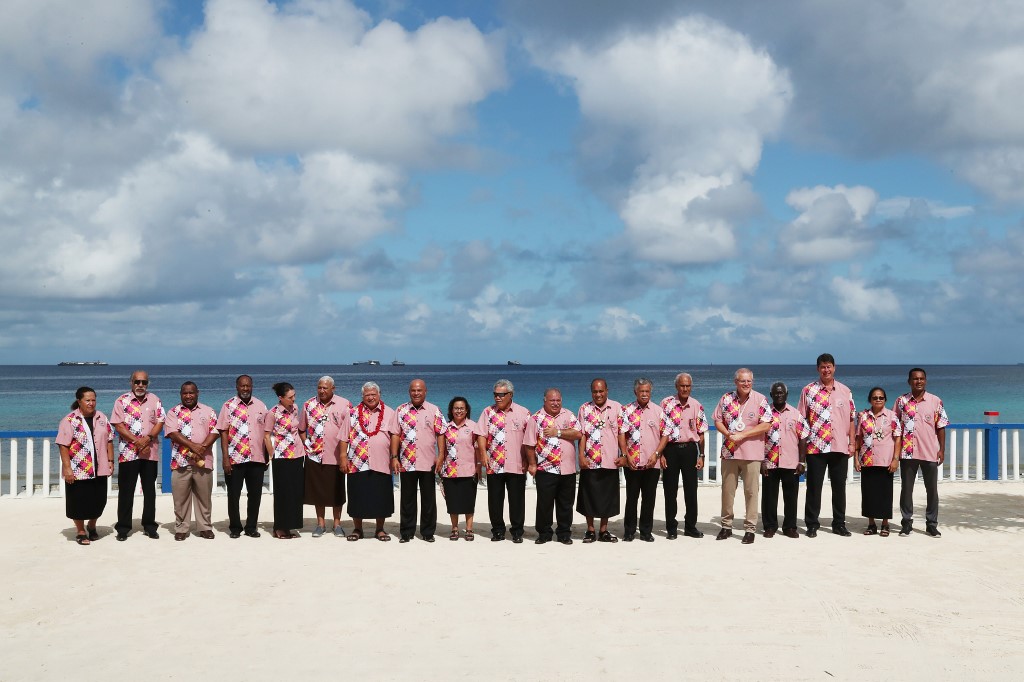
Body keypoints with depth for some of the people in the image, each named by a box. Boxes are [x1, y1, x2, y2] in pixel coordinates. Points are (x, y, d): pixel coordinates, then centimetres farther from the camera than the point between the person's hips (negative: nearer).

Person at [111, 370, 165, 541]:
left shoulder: (154, 400, 7)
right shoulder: (122, 401, 0)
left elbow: (160, 422, 2)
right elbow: (118, 425, -6)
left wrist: (148, 439, -15)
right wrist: (137, 441, -15)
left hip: (150, 452, 2)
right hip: (128, 453, -2)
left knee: (150, 490, 8)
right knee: (126, 490, 2)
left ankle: (149, 526, 16)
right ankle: (123, 528, 10)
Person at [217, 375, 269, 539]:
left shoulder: (261, 406, 8)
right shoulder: (229, 406, 0)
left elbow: (265, 432, 12)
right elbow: (223, 433, -4)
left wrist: (267, 457, 9)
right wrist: (225, 458, -11)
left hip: (257, 458, 3)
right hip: (234, 459, -3)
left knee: (255, 494, 7)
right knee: (233, 495, 5)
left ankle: (251, 527, 19)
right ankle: (235, 528, 19)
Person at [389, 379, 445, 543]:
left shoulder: (434, 411, 3)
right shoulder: (401, 410, 5)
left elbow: (440, 434, 3)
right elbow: (395, 435, 3)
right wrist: (394, 457, -3)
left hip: (428, 462, 0)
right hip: (406, 462, 0)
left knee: (428, 499, 6)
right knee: (407, 498, 8)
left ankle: (428, 532, 16)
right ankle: (406, 532, 17)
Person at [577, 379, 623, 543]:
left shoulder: (616, 408, 3)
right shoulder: (585, 409, 4)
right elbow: (582, 434, 1)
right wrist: (581, 456, -8)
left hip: (610, 461, 0)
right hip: (589, 461, 0)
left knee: (608, 497, 6)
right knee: (589, 496, 4)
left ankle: (603, 531, 17)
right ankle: (590, 530, 16)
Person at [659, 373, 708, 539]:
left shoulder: (697, 406, 3)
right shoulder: (666, 404, -3)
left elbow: (701, 433, 7)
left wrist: (701, 455, 2)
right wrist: (660, 454, -7)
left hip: (690, 449, 2)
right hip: (671, 449, -2)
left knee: (691, 490, 5)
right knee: (670, 490, 4)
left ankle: (690, 526, 17)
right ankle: (671, 528, 13)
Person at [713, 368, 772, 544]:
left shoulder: (760, 400, -4)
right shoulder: (727, 399, 6)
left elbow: (766, 425, -9)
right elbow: (718, 421, 9)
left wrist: (742, 435, -14)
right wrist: (728, 434, -11)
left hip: (751, 453, -3)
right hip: (729, 451, 3)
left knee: (751, 491, 0)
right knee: (727, 489, 9)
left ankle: (750, 528, 9)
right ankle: (726, 526, 21)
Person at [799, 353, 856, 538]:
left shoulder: (845, 391, 8)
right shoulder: (809, 390, 1)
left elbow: (851, 419, 11)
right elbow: (801, 419, 0)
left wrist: (852, 443, 5)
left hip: (840, 446, 2)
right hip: (815, 446, -2)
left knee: (839, 486, 8)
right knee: (813, 487, 3)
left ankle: (839, 524, 19)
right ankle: (812, 524, 11)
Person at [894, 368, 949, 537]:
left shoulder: (935, 401, 2)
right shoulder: (901, 401, 3)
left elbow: (941, 427, 4)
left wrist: (942, 449, -1)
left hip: (930, 453, 0)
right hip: (907, 452, 0)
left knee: (932, 489, 5)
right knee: (906, 489, 5)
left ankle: (931, 524, 15)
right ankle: (907, 523, 14)